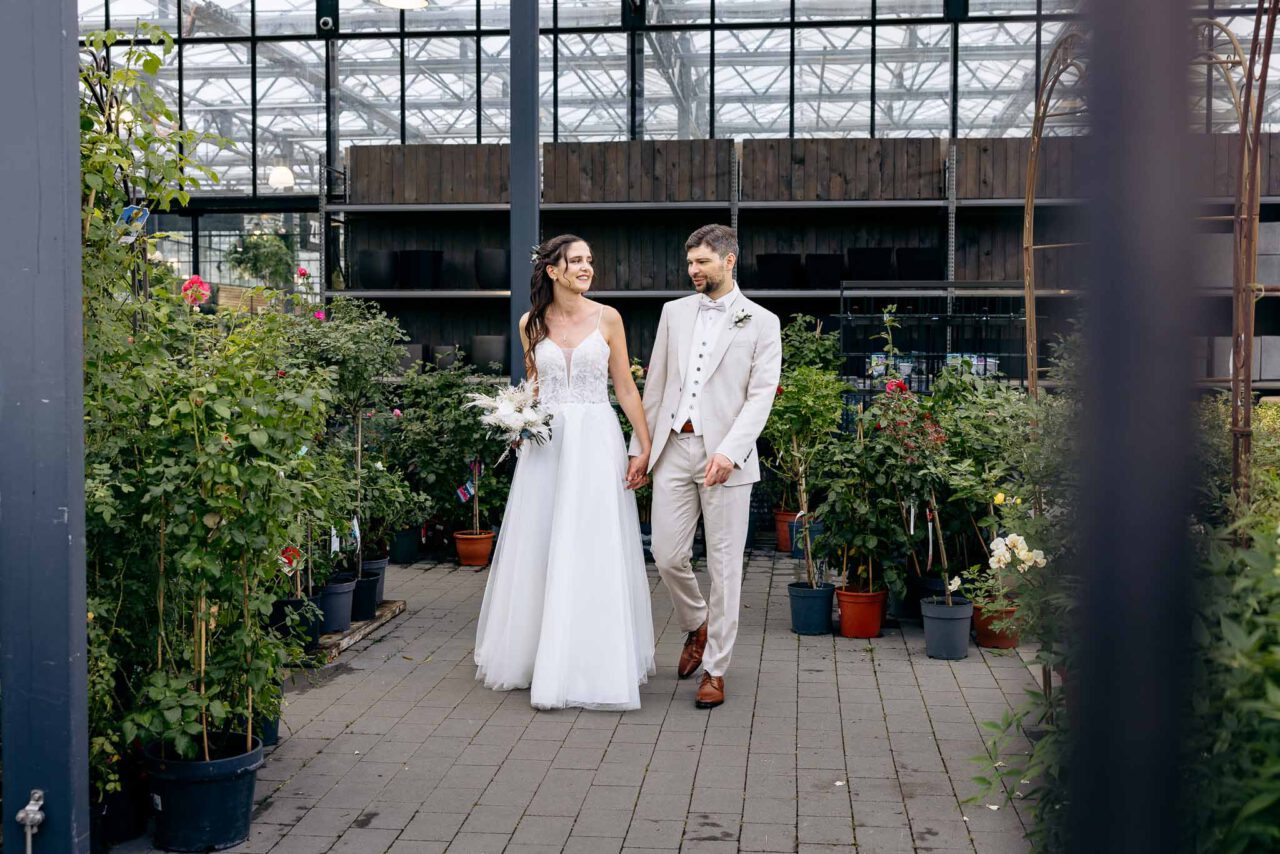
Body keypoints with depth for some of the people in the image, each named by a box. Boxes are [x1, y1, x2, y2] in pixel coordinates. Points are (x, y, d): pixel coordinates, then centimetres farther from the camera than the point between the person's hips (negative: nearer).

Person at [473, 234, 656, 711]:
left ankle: (592, 666, 8)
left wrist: (645, 447, -3)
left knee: (594, 554, -3)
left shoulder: (607, 319, 2)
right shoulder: (531, 323, 7)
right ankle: (535, 656, 21)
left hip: (596, 442, -2)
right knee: (538, 552, 6)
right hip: (546, 441, 2)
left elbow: (625, 387, 3)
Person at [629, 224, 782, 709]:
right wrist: (642, 443, 12)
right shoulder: (674, 312, 13)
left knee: (724, 565, 1)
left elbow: (761, 395, -6)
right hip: (673, 450, 4)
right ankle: (697, 627, 32)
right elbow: (655, 383, 16)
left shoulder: (761, 322, 2)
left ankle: (715, 669, 13)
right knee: (667, 555, 3)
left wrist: (730, 450, -19)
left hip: (726, 456, -3)